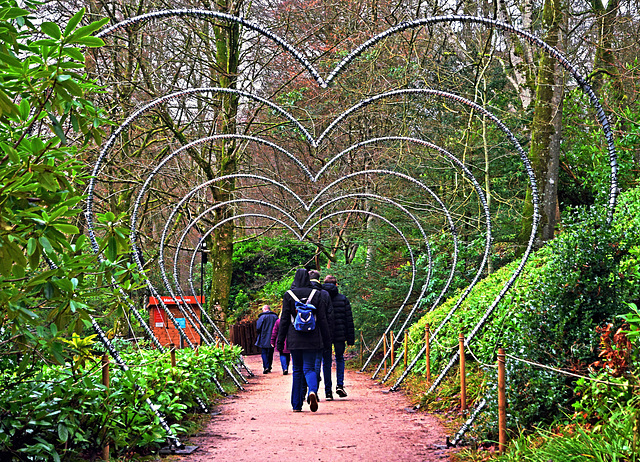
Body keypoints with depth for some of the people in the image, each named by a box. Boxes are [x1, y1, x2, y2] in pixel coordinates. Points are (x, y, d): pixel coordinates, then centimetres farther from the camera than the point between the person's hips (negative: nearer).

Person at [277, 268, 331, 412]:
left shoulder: (288, 295, -1)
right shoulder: (316, 295, 0)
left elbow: (284, 320, -1)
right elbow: (322, 319, 1)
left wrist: (280, 341, 4)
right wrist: (326, 340, 6)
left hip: (294, 339, 0)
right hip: (311, 339, 0)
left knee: (297, 370, 11)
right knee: (309, 368, 2)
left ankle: (297, 404, 13)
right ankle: (312, 391, -30)